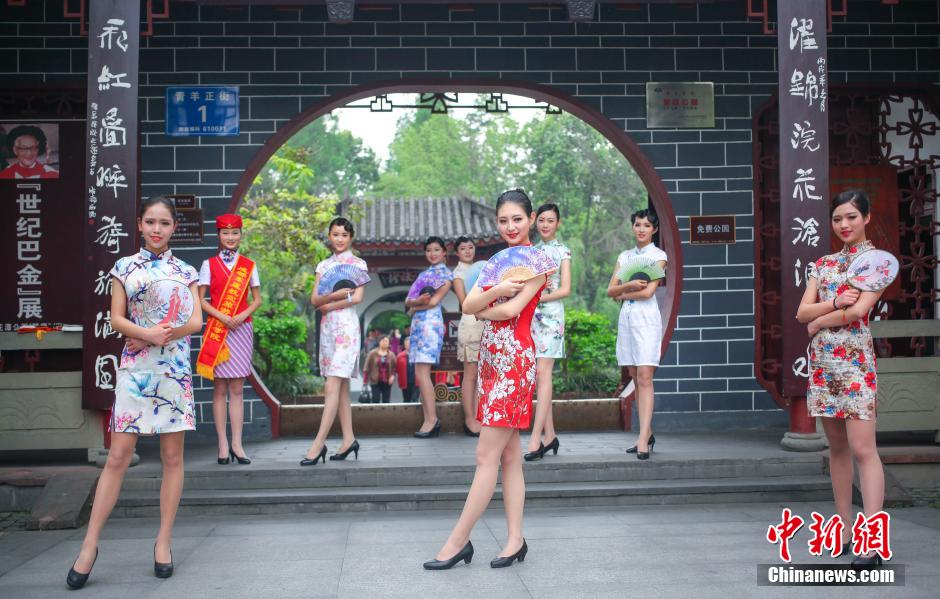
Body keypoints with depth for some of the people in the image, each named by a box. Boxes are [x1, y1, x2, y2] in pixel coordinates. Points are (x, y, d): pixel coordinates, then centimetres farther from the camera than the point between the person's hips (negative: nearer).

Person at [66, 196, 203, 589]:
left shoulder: (185, 271, 8)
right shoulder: (124, 267, 6)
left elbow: (196, 321, 0)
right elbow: (117, 319, -1)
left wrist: (159, 337, -14)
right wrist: (148, 333, -18)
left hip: (175, 370, 1)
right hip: (134, 370, -1)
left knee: (172, 456, 3)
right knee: (118, 456, -4)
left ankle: (164, 541, 13)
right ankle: (90, 544, 5)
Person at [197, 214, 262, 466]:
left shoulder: (249, 265, 10)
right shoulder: (209, 264, 5)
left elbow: (257, 299, 9)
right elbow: (200, 300, 0)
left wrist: (241, 316, -9)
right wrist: (223, 317, -13)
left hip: (241, 329, 1)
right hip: (217, 329, -1)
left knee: (237, 388, 2)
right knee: (220, 388, 0)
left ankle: (237, 443, 4)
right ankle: (223, 444, 3)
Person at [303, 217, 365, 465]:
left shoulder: (358, 264, 3)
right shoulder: (323, 265, 15)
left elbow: (357, 298, -9)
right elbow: (314, 299, 4)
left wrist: (328, 305, -6)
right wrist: (334, 295, -15)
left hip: (346, 325, -5)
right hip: (327, 326, 5)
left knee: (333, 385, -12)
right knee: (341, 385, 7)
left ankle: (319, 442, -14)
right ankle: (348, 438, 12)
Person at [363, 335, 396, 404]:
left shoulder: (391, 355, 5)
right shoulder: (372, 354, -1)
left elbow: (394, 367, 7)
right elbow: (367, 367, -1)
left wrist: (393, 375, -10)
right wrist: (365, 379, -4)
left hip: (387, 382, 2)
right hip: (376, 382, -2)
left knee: (386, 401, 4)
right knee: (375, 400, -6)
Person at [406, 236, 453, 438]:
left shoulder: (445, 273, 1)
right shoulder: (425, 273, 22)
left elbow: (434, 301, -11)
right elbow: (408, 300, 11)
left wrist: (414, 306, 1)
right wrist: (417, 301, -10)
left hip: (430, 322, -8)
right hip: (417, 323, 8)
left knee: (421, 372, -14)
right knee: (420, 373, 3)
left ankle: (432, 419, -11)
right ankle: (430, 420, 5)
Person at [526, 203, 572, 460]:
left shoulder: (562, 251, 1)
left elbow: (565, 289, -6)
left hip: (550, 315, -5)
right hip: (531, 315, 6)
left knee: (543, 374, -11)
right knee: (538, 376, 4)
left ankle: (536, 438, -15)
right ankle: (549, 435, 10)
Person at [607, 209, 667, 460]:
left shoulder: (659, 256, 1)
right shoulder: (624, 256, 16)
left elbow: (648, 291, -10)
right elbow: (610, 291, 8)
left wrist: (622, 295, 2)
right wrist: (628, 285, -10)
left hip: (646, 317, -5)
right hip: (626, 317, 5)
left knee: (645, 378, -12)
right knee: (636, 378, 7)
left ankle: (643, 440, -16)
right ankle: (647, 433, 15)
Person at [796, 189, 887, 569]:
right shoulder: (823, 264, 15)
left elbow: (859, 310, -13)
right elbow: (802, 312, 6)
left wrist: (818, 321, -2)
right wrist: (834, 302, -11)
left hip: (855, 360, -6)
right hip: (822, 362, 6)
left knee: (862, 448, -12)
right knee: (837, 447, 9)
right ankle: (845, 528, 16)